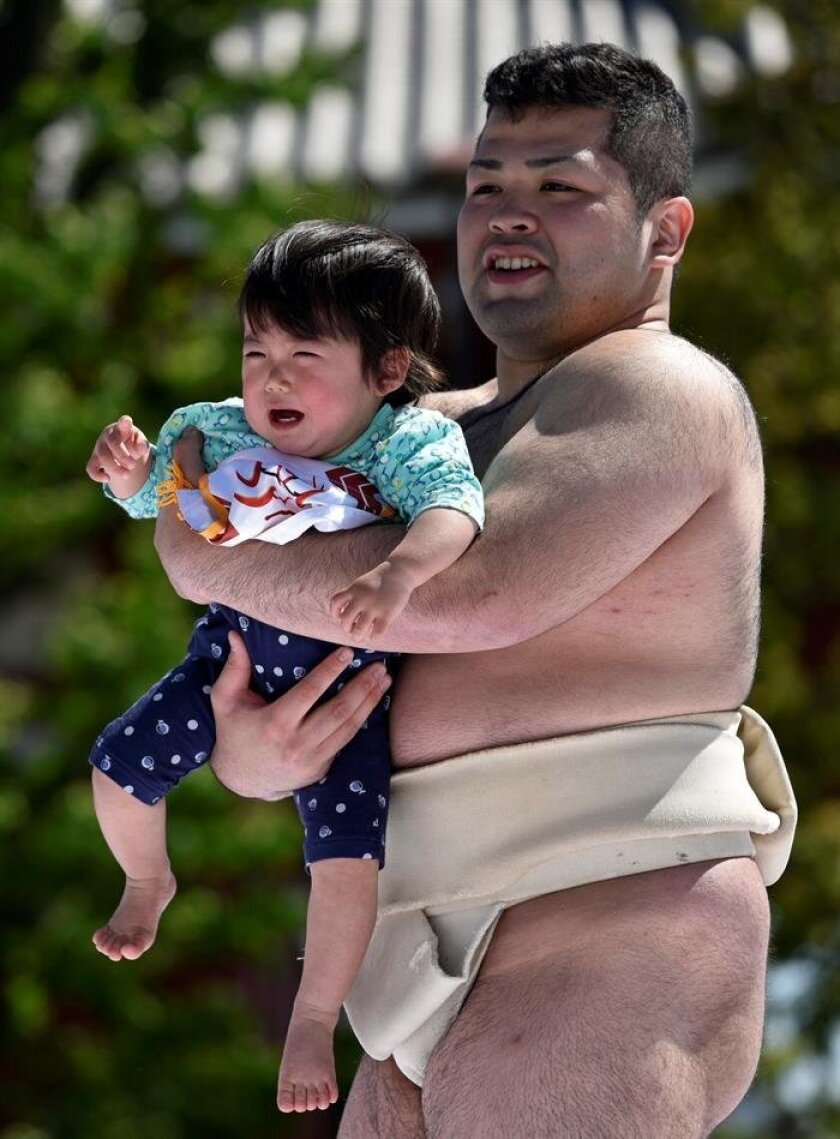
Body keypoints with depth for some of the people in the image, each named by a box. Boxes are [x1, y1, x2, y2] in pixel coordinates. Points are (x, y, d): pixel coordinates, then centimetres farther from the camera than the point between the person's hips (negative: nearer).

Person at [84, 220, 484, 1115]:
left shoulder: (410, 442, -24)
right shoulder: (220, 434, -12)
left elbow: (452, 507, -44)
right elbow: (152, 495, 5)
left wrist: (398, 573, -64)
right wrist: (127, 472, -20)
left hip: (345, 682, -4)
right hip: (235, 654, 4)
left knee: (348, 857, -13)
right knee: (119, 765, 1)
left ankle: (313, 1024, 12)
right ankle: (147, 884, 37)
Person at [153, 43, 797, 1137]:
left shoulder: (659, 390, -6)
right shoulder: (441, 430, 23)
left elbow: (478, 593, -23)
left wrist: (209, 557, -8)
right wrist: (242, 749, -6)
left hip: (606, 962, -10)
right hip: (472, 997, 10)